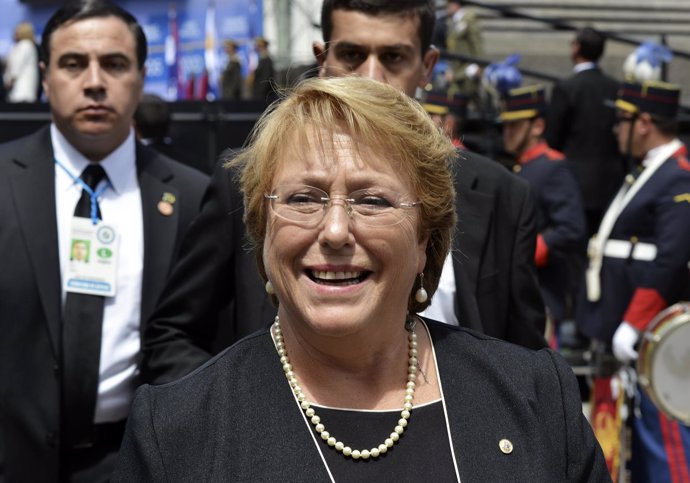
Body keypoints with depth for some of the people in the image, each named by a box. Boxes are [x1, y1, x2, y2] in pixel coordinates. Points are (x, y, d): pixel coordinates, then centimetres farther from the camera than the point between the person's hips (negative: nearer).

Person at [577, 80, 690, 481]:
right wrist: (611, 325, 18)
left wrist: (633, 325, -21)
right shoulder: (649, 172, 17)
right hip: (630, 332, 10)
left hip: (655, 337, -10)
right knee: (640, 434, 17)